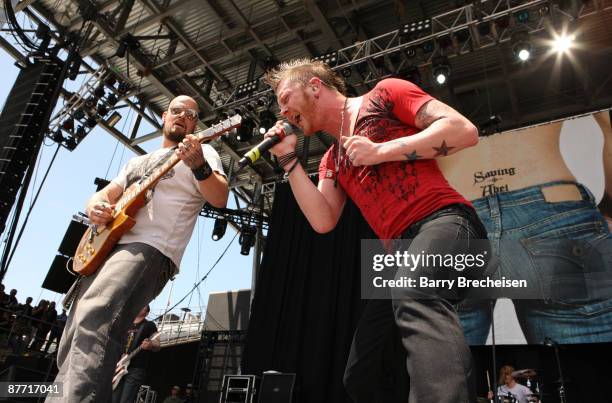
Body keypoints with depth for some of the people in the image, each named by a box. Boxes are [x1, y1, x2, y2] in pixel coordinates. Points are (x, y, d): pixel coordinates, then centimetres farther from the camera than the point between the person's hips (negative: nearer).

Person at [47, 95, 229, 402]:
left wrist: (198, 165, -25)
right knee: (70, 349, 7)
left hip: (149, 249, -8)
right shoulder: (139, 161, 30)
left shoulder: (203, 152, 10)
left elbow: (220, 199, -6)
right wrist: (95, 207, 2)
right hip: (104, 248, 8)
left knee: (93, 322, -33)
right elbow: (104, 194, 27)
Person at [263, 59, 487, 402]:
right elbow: (323, 221, 7)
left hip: (444, 219, -7)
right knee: (358, 375, 9)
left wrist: (380, 151, -8)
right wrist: (289, 160, 8)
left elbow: (465, 131, -5)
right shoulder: (332, 161, 25)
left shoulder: (384, 94, 8)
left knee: (415, 297, -42)